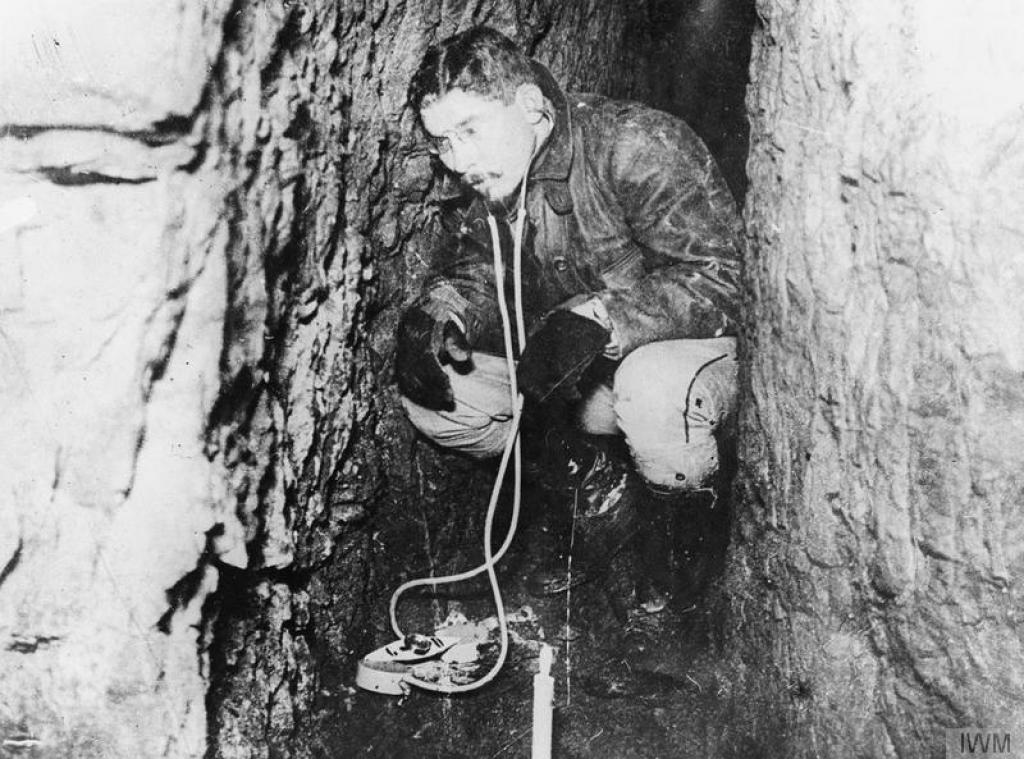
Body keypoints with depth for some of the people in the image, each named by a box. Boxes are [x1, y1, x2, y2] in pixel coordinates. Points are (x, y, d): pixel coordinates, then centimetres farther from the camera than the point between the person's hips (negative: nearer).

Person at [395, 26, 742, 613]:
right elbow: (469, 272, 2)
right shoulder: (475, 185, -3)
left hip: (694, 346, -6)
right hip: (569, 376, 6)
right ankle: (590, 468, 6)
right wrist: (437, 314, -22)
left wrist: (600, 317, -42)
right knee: (431, 394, -9)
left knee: (653, 391, -41)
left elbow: (726, 275, -30)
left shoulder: (638, 145, -25)